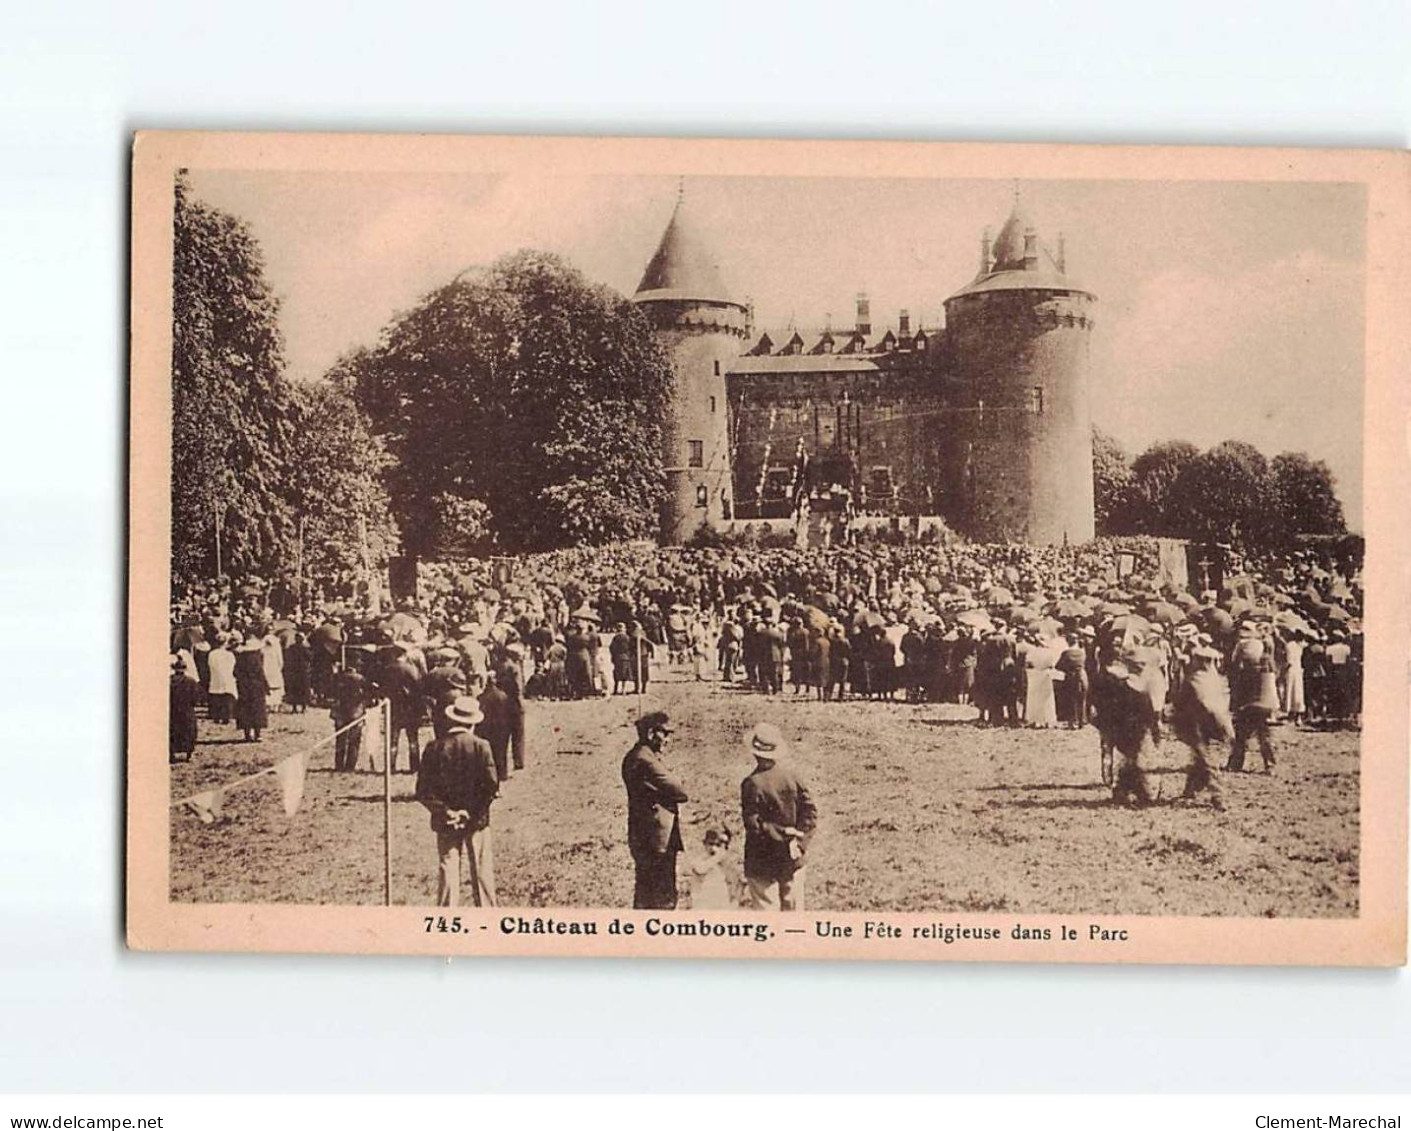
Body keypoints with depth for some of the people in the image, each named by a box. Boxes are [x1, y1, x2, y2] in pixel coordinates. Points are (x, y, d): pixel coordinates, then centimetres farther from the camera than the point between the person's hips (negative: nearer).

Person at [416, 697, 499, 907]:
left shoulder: (435, 747, -5)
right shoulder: (479, 746, -10)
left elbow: (423, 791, -5)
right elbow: (492, 786, -11)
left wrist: (443, 810, -1)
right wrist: (477, 811, 2)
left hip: (446, 821, 1)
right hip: (476, 819, -1)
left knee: (447, 869, 4)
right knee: (481, 870, 7)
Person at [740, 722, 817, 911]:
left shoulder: (752, 784, -17)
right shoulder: (794, 779, -3)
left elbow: (753, 824, -18)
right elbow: (810, 815, -3)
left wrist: (780, 834, -11)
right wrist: (800, 843, -5)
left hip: (762, 862, -4)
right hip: (792, 860, 4)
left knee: (765, 908, 2)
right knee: (793, 908, 14)